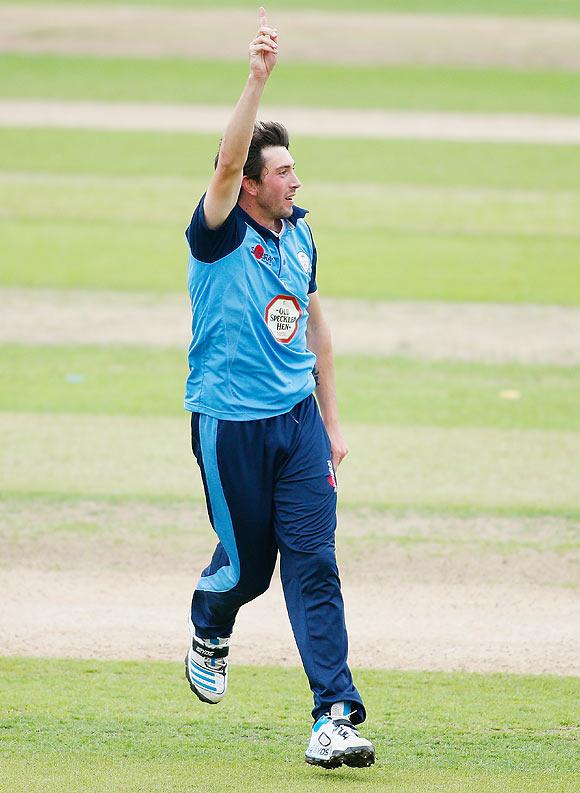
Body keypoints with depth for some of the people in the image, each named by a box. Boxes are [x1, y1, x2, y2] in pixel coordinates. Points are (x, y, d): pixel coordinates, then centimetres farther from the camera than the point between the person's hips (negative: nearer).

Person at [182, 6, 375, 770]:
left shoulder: (298, 233, 10)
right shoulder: (219, 235, -9)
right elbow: (227, 161, -28)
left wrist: (332, 420, 19)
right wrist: (257, 79, -38)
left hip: (298, 420, 5)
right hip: (229, 424, -4)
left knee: (313, 562, -5)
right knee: (246, 564, 5)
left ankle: (334, 717, -9)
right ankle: (209, 634, 41)